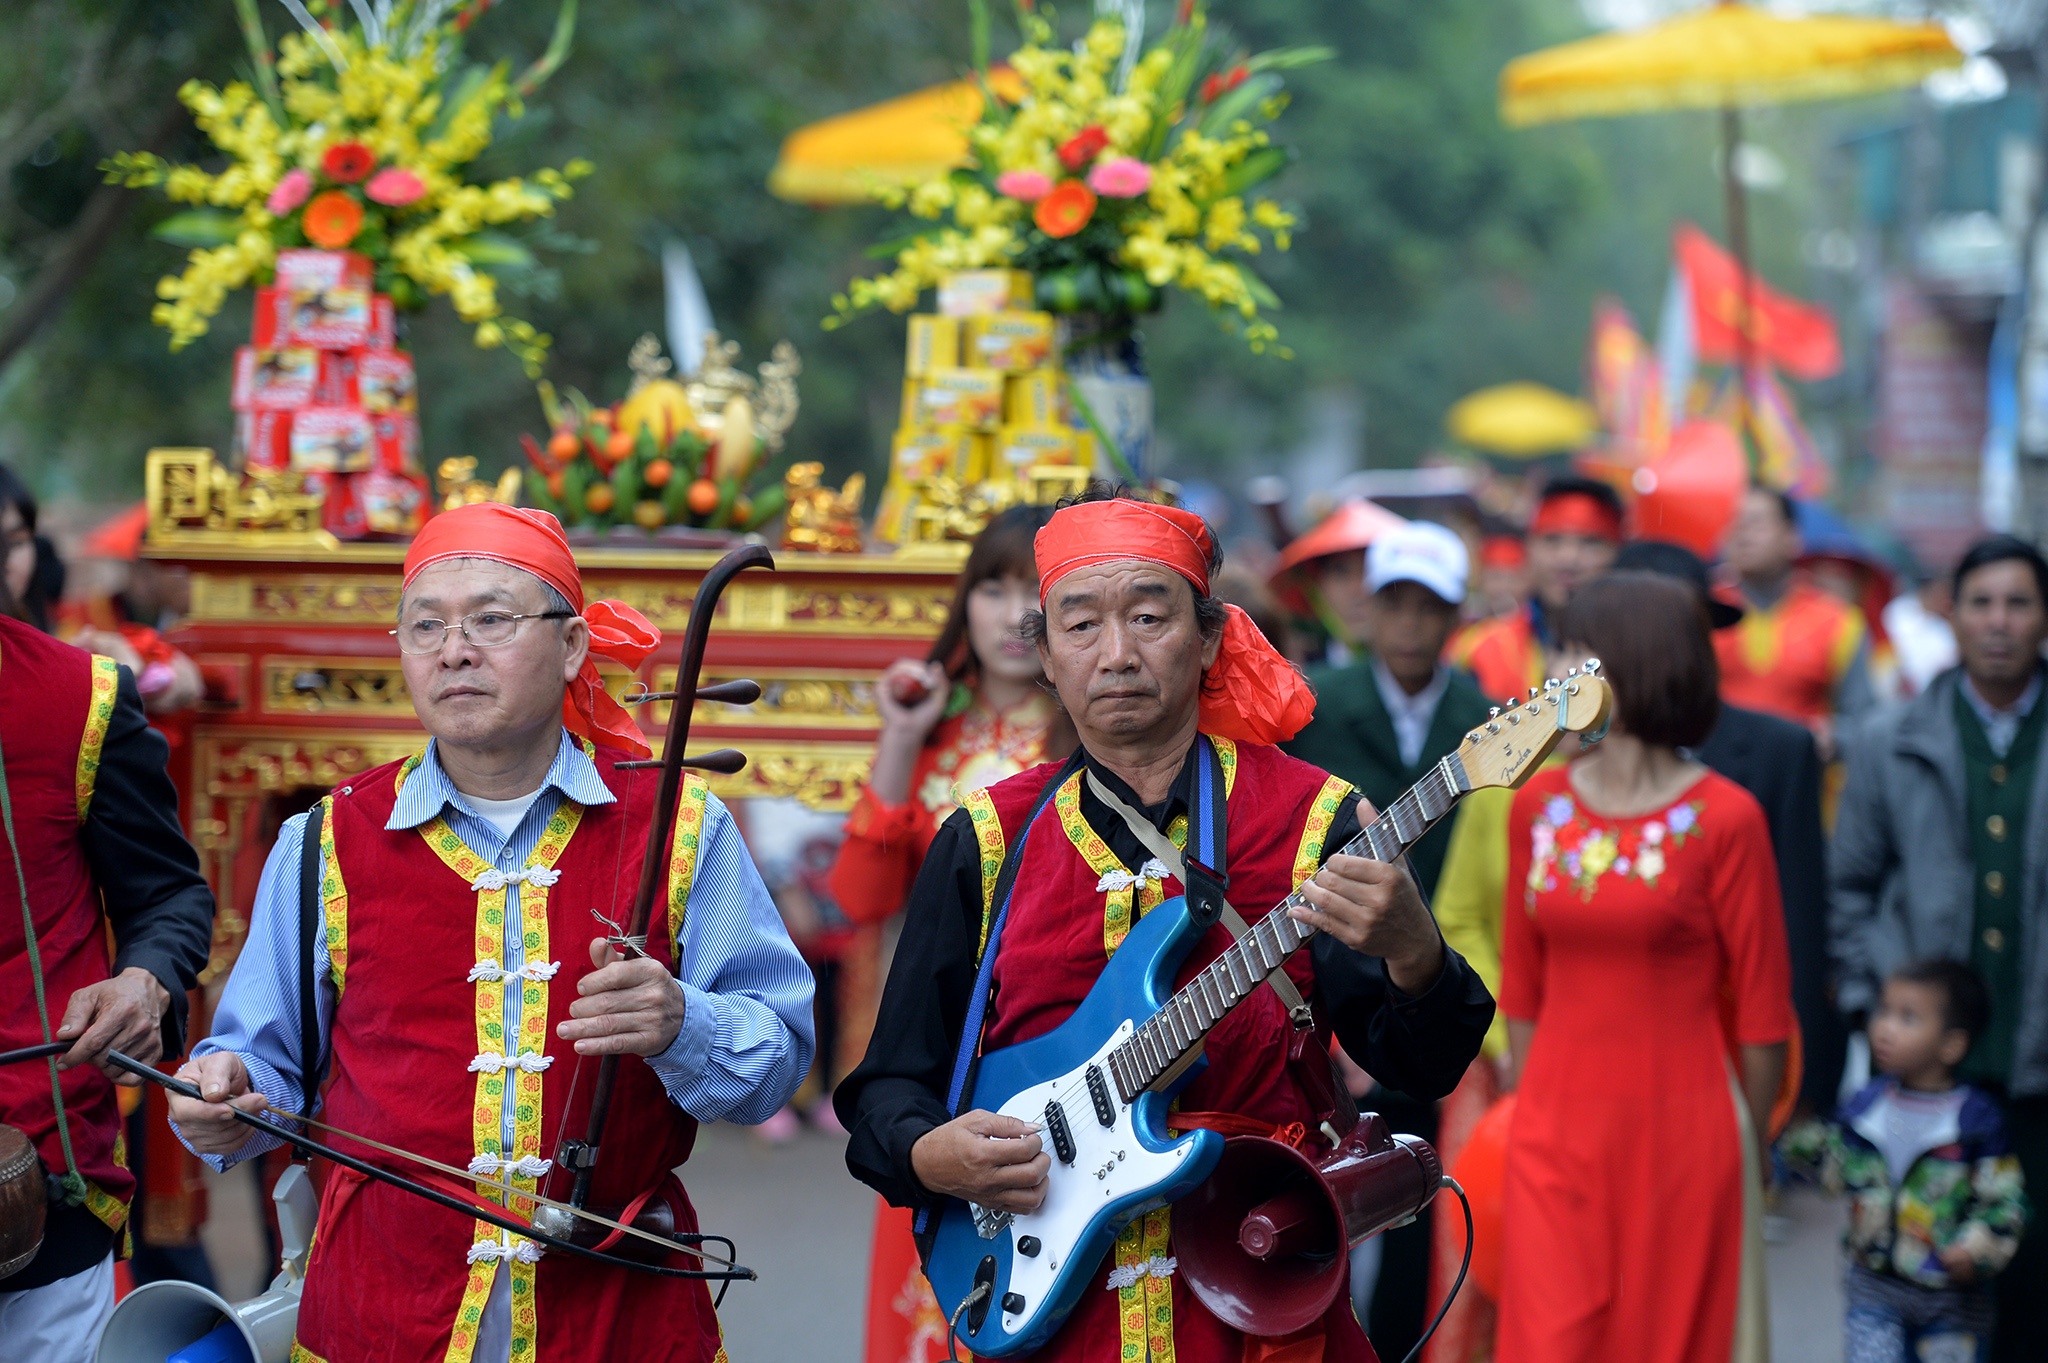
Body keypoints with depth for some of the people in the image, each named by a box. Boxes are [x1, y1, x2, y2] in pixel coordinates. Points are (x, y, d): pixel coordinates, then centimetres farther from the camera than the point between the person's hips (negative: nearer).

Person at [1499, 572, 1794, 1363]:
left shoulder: (1723, 818, -8)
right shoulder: (1538, 806, 6)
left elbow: (1761, 1001, -2)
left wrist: (1751, 1138, 3)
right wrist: (1529, 1103, 12)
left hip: (1680, 1132, -4)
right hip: (1555, 1129, 4)